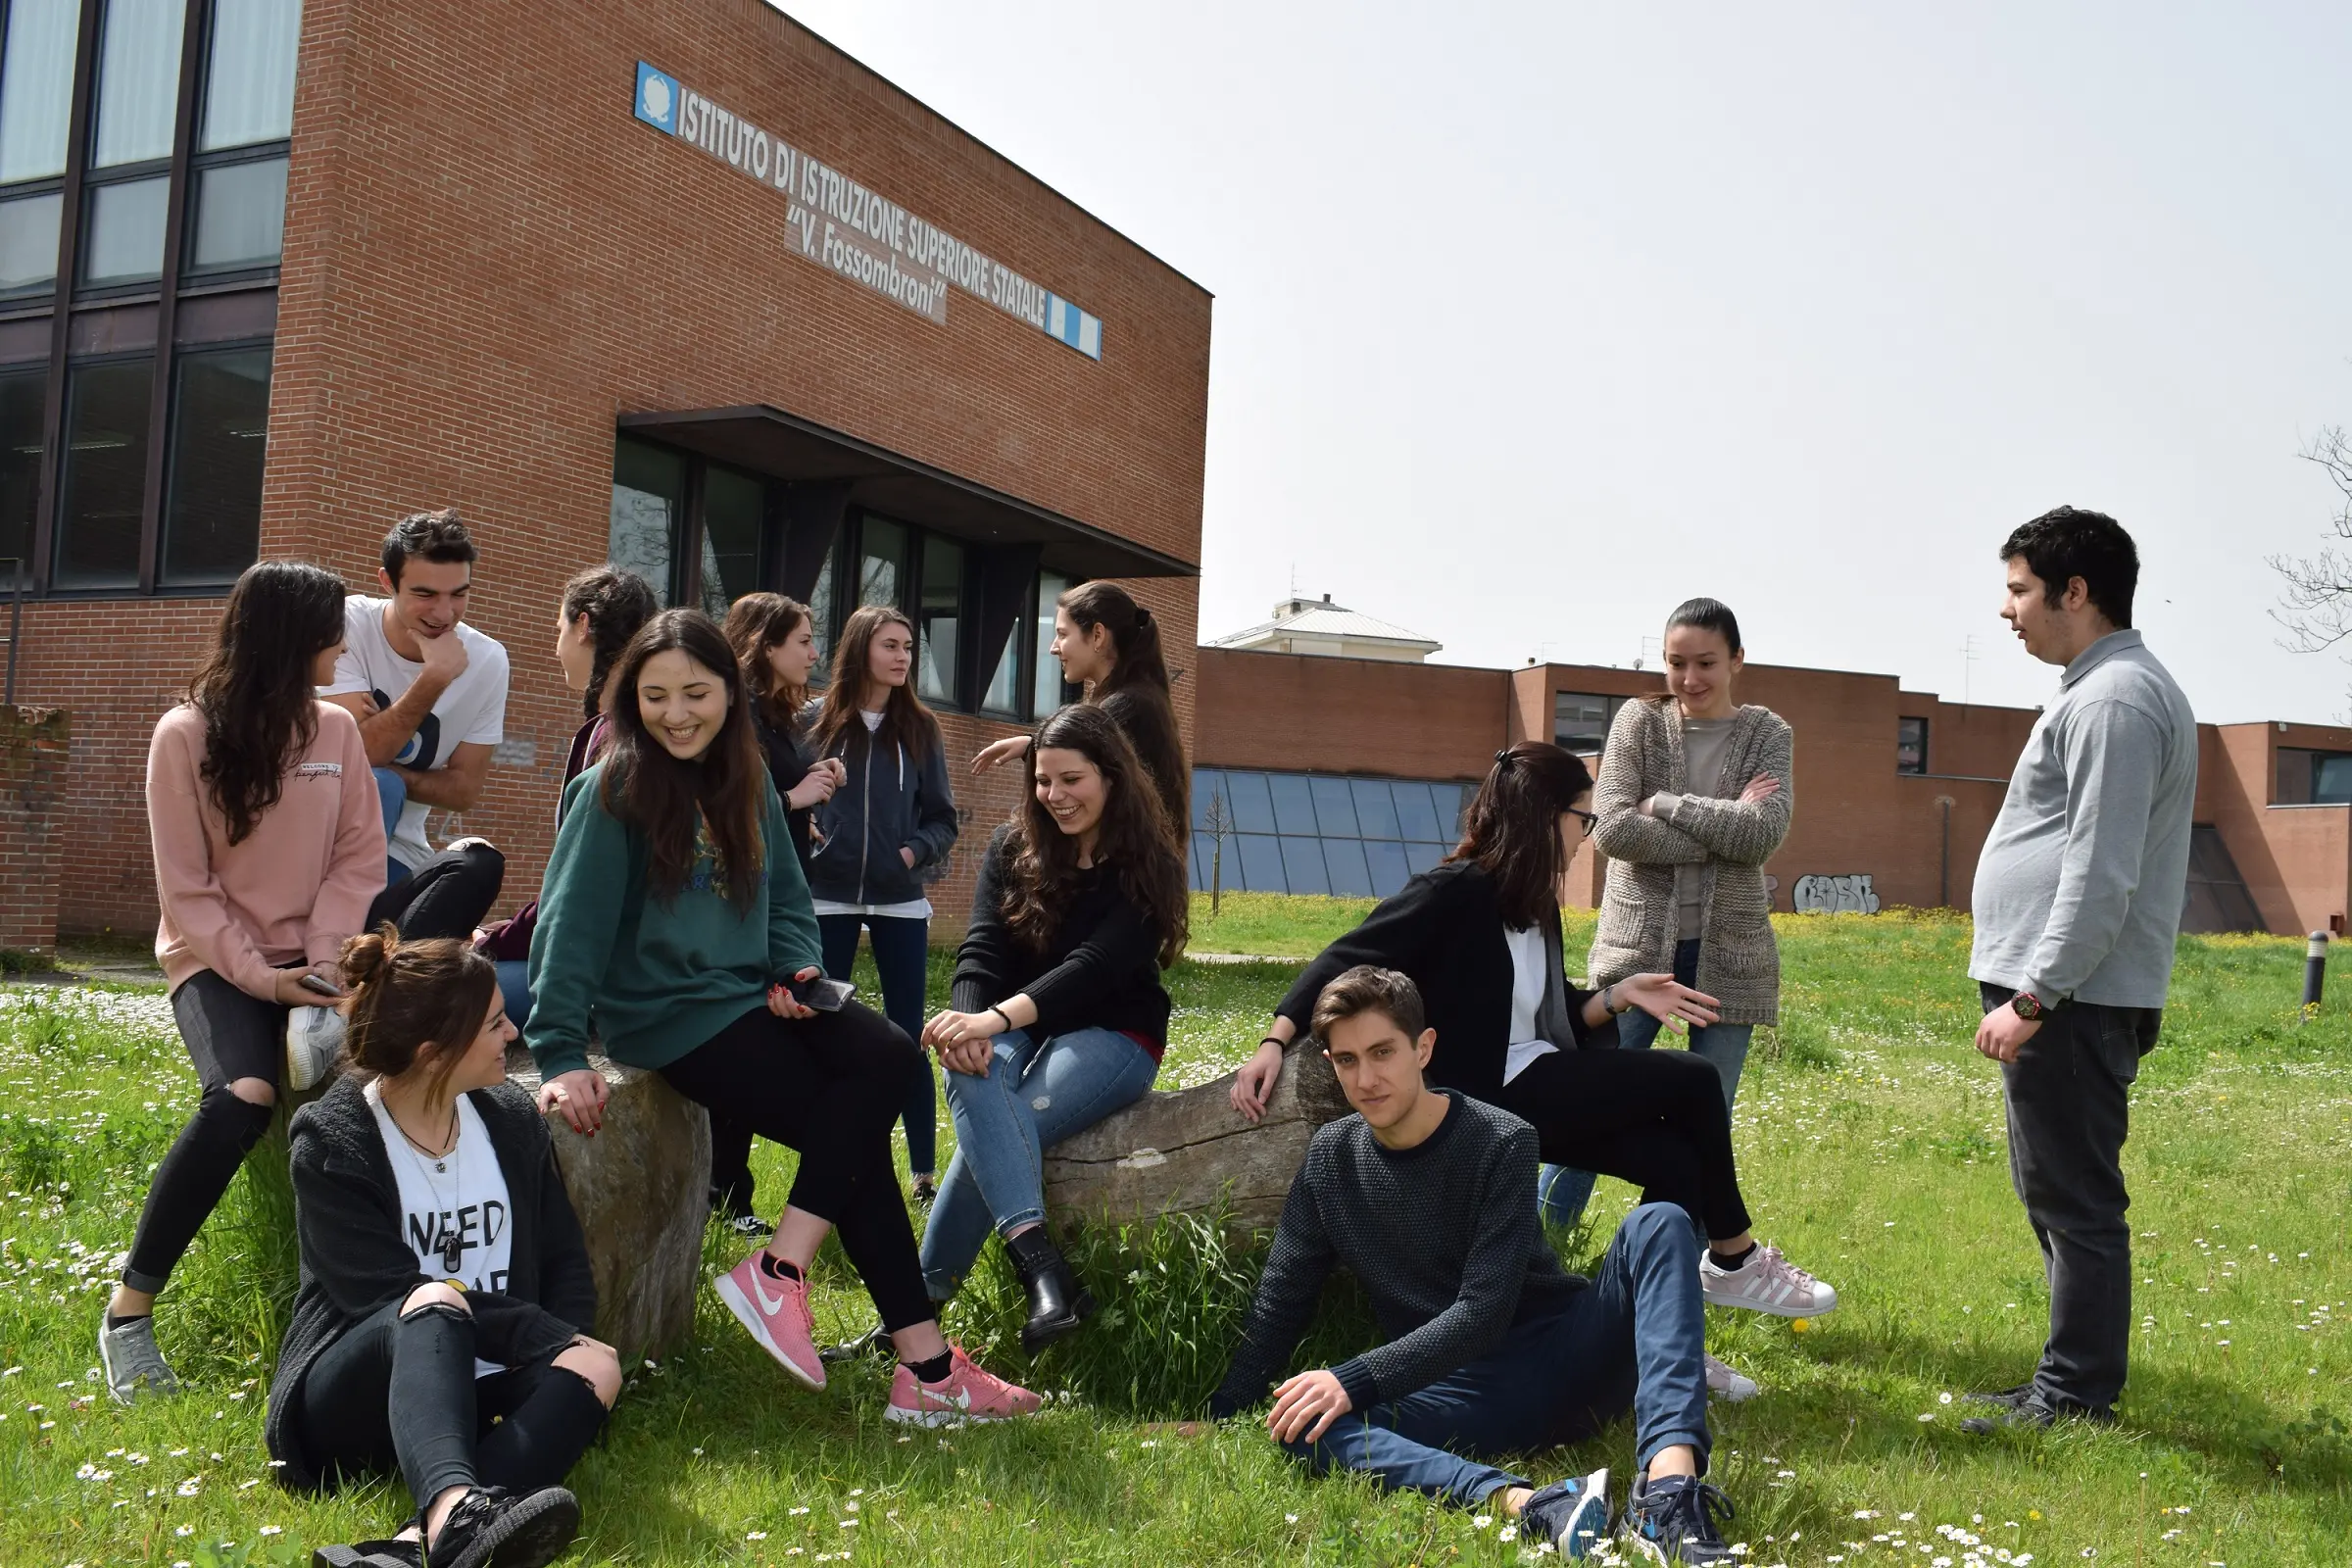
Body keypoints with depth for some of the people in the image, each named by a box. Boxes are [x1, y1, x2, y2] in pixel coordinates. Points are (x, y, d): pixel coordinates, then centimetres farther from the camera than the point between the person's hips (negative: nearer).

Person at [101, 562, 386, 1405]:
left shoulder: (336, 729, 6)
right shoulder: (185, 735, -5)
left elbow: (357, 861, 3)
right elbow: (186, 890, -7)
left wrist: (323, 961, -11)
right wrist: (254, 974, -17)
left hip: (309, 958, 3)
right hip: (216, 959, -3)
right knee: (243, 1098, -33)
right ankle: (129, 1308, -18)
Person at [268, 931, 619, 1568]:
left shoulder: (511, 1120, 8)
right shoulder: (330, 1141, -8)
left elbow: (565, 1263, 10)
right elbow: (390, 1297, -17)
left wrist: (571, 1347, -12)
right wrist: (549, 1338, -22)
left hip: (473, 1390, 5)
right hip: (358, 1395, -4)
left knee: (595, 1366, -27)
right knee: (434, 1303, -36)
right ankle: (455, 1512, -64)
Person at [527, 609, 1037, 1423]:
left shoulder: (747, 784, 11)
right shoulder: (612, 791, -9)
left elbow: (787, 900, 17)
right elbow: (570, 926, -14)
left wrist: (798, 971, -3)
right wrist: (561, 1055, -22)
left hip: (748, 992, 7)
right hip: (663, 1013, -6)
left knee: (889, 1057, -18)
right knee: (853, 1130, -18)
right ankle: (924, 1361, -13)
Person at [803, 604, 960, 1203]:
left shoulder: (919, 728, 6)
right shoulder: (815, 721, 3)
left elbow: (942, 818, 8)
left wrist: (916, 852, -9)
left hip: (900, 901, 0)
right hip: (828, 897, 0)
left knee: (907, 1034, 2)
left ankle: (925, 1170, 8)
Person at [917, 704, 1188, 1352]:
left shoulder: (1147, 865, -7)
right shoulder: (1013, 848, 6)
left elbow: (1095, 966, -20)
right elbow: (981, 950, -5)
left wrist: (997, 1019, -35)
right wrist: (969, 1023, -28)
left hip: (1113, 1035, -3)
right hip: (1018, 1029, 3)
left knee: (990, 1134, -31)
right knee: (973, 1074, -34)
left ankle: (922, 1299, -29)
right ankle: (1043, 1270, -48)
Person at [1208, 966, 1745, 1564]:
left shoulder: (1501, 1144, -9)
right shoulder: (1330, 1157, 4)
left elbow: (1483, 1312, -17)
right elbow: (1278, 1304, 9)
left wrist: (1355, 1379, -24)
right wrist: (1219, 1419, 2)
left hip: (1562, 1357, -2)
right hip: (1460, 1394, 2)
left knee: (1657, 1224, -27)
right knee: (1301, 1429, -27)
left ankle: (1669, 1482, -47)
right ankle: (1527, 1505, -48)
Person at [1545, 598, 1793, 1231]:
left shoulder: (1768, 735, 4)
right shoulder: (1640, 721, 1)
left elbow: (1764, 834, -13)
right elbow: (1611, 828, -13)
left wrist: (1664, 804, -15)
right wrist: (1721, 831, -14)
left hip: (1728, 953, 2)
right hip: (1638, 943, -1)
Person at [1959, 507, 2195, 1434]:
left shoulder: (2114, 701, -15)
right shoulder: (2109, 690, 18)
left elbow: (2101, 877, -21)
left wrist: (2030, 997, -20)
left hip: (2072, 1000, -11)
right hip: (2062, 995, 11)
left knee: (2072, 1198, -3)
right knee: (2053, 1192, 16)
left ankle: (2076, 1395, 5)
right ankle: (2076, 1379, 25)